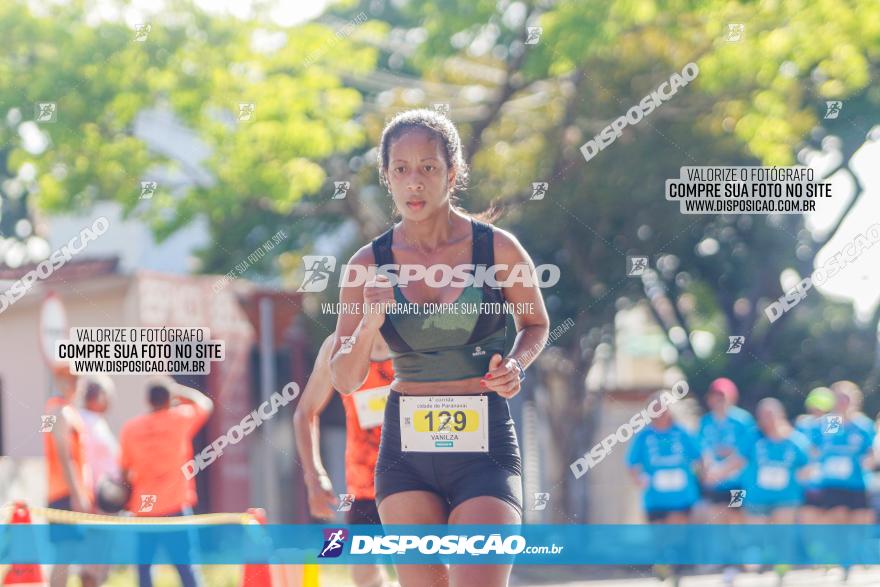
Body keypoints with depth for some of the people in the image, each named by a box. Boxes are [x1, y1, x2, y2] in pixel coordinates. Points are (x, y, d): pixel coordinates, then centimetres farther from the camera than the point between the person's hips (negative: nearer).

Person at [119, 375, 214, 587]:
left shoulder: (130, 428, 2)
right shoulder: (179, 418, -3)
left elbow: (124, 471, 5)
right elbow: (205, 402, 16)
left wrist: (126, 499, 18)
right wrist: (176, 389, 21)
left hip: (143, 508, 2)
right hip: (175, 506, -2)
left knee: (143, 567, 9)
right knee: (186, 565, -2)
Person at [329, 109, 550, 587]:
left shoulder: (499, 249, -3)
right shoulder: (370, 264, 1)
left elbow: (536, 324, 15)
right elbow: (344, 380, 3)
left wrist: (514, 365, -6)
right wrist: (368, 327, -16)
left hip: (484, 445, -2)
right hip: (406, 446, 2)